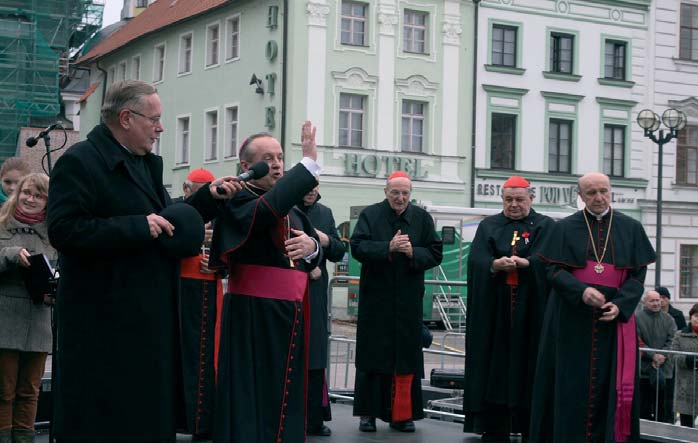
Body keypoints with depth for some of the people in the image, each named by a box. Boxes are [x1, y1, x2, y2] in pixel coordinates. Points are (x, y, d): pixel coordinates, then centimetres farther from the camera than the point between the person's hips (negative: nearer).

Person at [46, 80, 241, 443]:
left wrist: (208, 197, 7)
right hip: (106, 326, -9)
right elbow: (63, 230, -22)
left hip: (151, 318, 9)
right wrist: (139, 227, -22)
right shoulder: (79, 162, -12)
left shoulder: (145, 163, 16)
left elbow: (168, 218, 21)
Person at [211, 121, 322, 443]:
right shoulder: (238, 200, -6)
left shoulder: (292, 208, 18)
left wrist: (312, 246, -8)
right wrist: (309, 162, -26)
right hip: (253, 314, -7)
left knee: (286, 400, 11)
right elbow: (269, 207, -28)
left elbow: (315, 258, 16)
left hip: (290, 314, 8)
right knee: (252, 399, -5)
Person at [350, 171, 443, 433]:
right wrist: (388, 247, -23)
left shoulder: (422, 218, 6)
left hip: (408, 300, 2)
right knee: (373, 354, 1)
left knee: (406, 356, 3)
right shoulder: (370, 215, 1)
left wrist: (413, 252, -15)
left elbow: (435, 254, 3)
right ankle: (368, 413, 8)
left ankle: (402, 414, 10)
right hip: (375, 299, -2)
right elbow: (358, 247, -11)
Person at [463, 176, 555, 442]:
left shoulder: (545, 227, 7)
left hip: (530, 310, -1)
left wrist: (523, 262, -31)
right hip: (494, 310, 2)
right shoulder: (488, 227, 12)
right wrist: (495, 265, -24)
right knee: (495, 366, -1)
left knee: (528, 366, -3)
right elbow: (476, 260, -3)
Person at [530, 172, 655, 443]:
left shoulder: (631, 229, 6)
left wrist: (620, 305, -14)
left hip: (615, 317, 1)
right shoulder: (565, 228, 4)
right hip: (572, 317, -1)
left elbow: (638, 274, 3)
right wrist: (581, 291, -20)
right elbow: (554, 270, -2)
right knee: (572, 382, 0)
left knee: (611, 384, -1)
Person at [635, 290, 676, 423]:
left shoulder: (668, 319, 10)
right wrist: (653, 355, -16)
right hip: (644, 368, -3)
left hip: (665, 367, 3)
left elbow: (672, 340, 2)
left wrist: (663, 356, -12)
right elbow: (637, 341, -8)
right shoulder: (637, 318, -2)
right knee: (644, 407, 2)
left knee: (664, 406, 4)